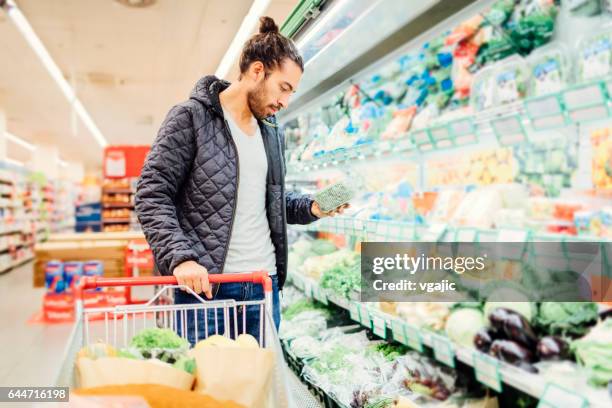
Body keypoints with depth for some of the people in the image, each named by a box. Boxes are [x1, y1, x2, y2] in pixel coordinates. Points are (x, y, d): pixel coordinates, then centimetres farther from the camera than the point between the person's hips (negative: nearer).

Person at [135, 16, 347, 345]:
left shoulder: (272, 131, 14)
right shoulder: (190, 117, -6)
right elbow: (152, 195, -9)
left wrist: (310, 208, 5)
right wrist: (180, 256, -22)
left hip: (264, 284, 6)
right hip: (204, 283, -6)